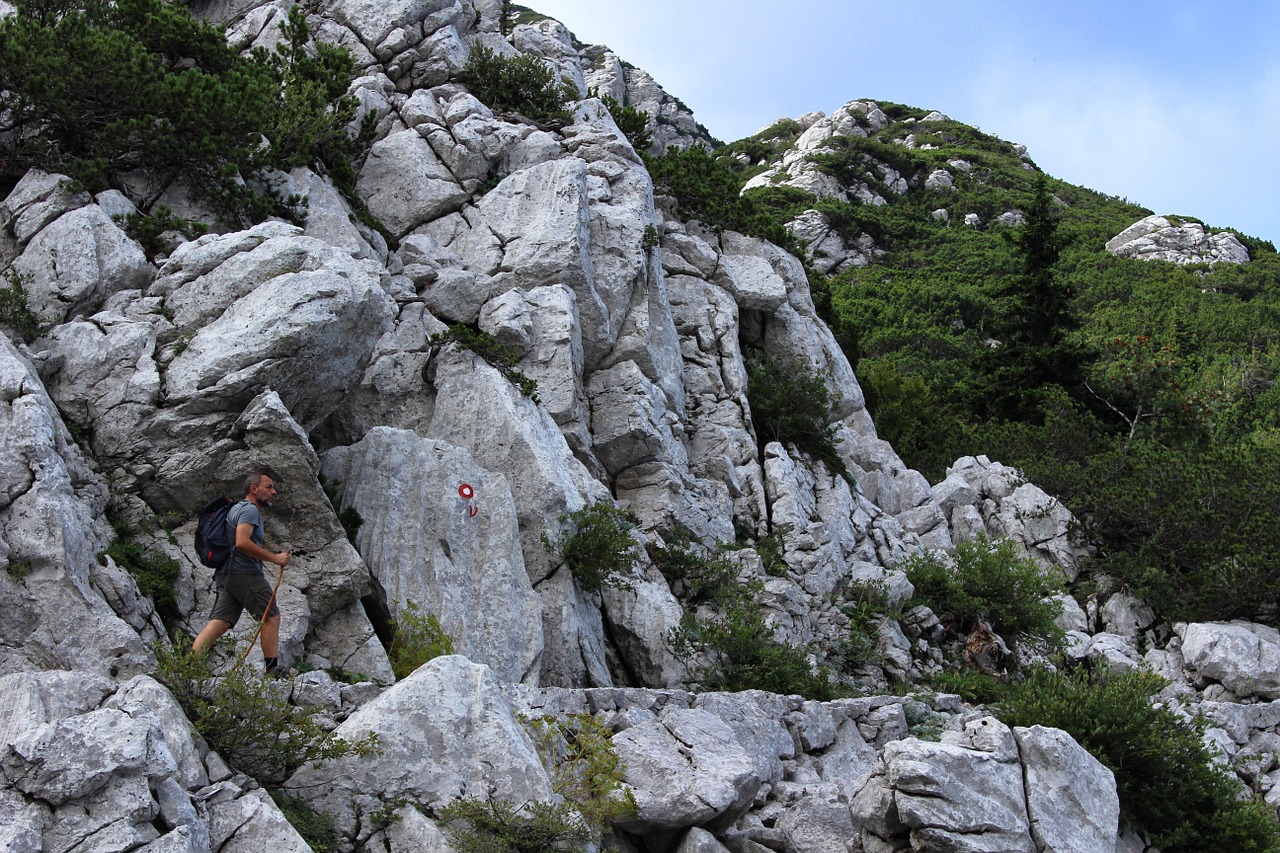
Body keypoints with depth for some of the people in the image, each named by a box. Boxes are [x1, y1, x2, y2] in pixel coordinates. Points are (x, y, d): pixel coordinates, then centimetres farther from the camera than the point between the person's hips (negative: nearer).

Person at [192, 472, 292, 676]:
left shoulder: (238, 508, 26)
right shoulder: (249, 509, -8)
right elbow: (242, 542, -22)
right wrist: (274, 558, -17)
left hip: (228, 575, 9)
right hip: (246, 574, -9)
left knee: (218, 623, 0)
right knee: (272, 617, 0)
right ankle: (272, 669, 0)